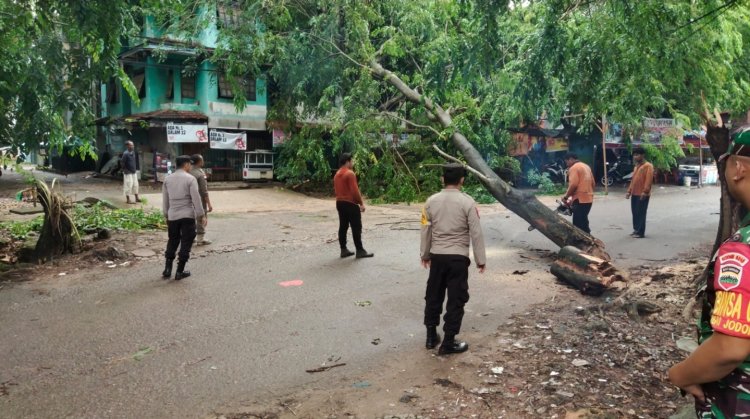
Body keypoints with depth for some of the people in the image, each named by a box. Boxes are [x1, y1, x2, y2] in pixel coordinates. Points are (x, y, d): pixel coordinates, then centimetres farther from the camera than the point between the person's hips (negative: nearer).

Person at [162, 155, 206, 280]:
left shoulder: (167, 179, 6)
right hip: (187, 215, -4)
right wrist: (201, 215, -5)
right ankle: (180, 271, 6)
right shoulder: (190, 179, -9)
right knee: (186, 243, 4)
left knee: (172, 241, 17)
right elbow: (196, 199, -11)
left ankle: (167, 269, 16)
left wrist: (166, 215, 20)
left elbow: (165, 200, 10)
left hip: (172, 216, 5)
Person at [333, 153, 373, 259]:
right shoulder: (350, 173, -14)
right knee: (356, 227, -5)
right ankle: (360, 251, -3)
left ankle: (343, 250, 12)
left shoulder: (337, 175, 14)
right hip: (350, 203, -9)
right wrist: (361, 203, -12)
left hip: (340, 203, 9)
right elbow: (355, 191, -19)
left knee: (343, 227, 10)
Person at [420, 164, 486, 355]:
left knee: (433, 295, 16)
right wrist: (481, 259, 0)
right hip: (458, 257, -4)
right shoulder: (467, 202, -10)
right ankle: (448, 343, 9)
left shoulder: (431, 201, 0)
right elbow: (476, 233, -8)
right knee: (456, 299, 5)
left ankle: (431, 336, 26)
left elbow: (426, 230, 6)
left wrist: (425, 254, 19)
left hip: (437, 256, 4)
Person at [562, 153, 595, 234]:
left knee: (579, 224, -8)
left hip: (580, 200, -9)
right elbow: (592, 183, 21)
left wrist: (566, 197, -10)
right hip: (588, 199, 10)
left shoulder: (574, 168, -10)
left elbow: (573, 185, -20)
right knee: (583, 222, 16)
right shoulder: (586, 166, 18)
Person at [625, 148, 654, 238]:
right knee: (635, 213, 12)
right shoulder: (637, 166, 19)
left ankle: (640, 232, -2)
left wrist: (645, 191, -25)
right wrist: (629, 191, 16)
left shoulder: (648, 166, -9)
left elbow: (649, 179, -18)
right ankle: (636, 230, 21)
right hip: (634, 194, 8)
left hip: (642, 194, -8)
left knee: (641, 213, -6)